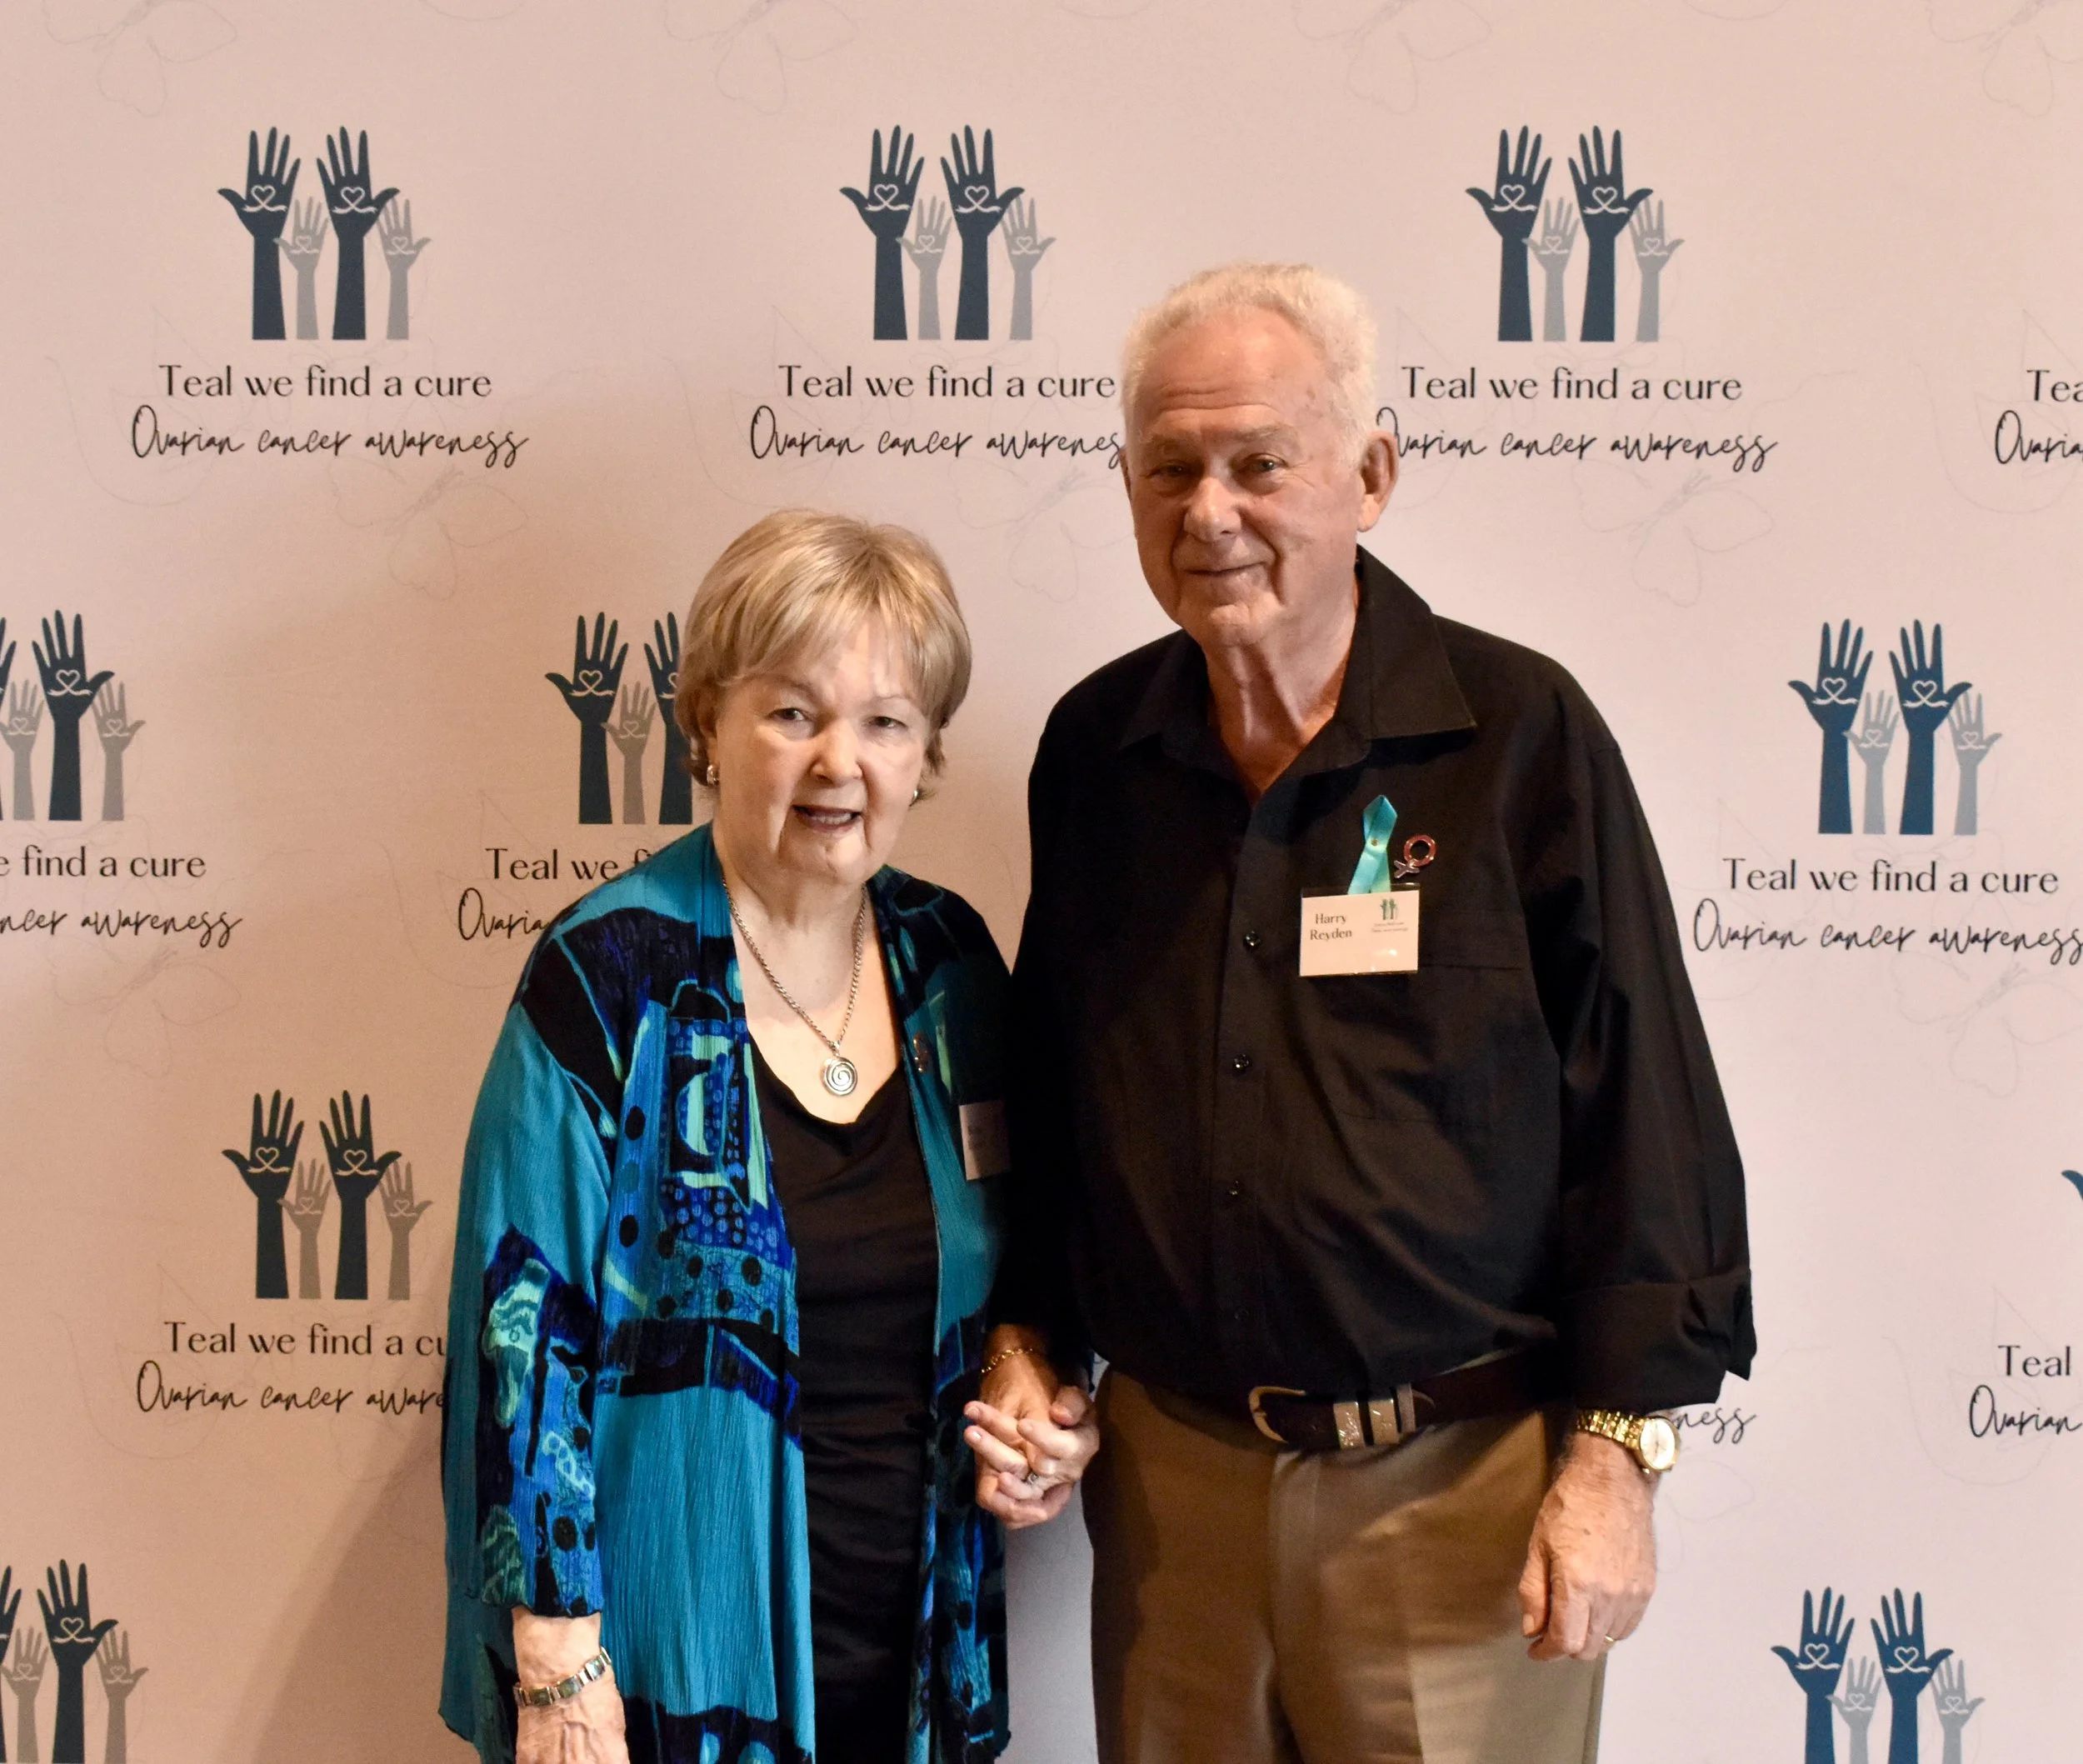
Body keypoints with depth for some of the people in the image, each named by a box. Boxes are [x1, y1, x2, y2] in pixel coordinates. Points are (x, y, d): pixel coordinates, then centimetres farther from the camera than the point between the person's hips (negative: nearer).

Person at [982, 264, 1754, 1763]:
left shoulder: (1522, 732, -9)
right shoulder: (1094, 747, 3)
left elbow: (1646, 1112, -8)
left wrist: (1617, 1454, -10)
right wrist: (1027, 1334, 7)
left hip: (1459, 1475, -3)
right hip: (1170, 1469, 4)